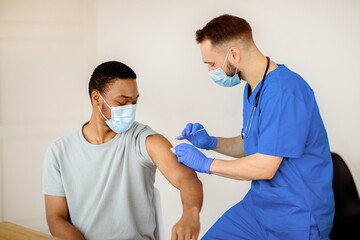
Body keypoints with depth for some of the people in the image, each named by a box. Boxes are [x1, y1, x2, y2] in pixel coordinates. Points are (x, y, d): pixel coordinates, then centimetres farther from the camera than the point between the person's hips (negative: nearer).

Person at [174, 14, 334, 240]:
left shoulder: (286, 91, -22)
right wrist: (211, 142, 5)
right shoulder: (253, 88, 10)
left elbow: (265, 167, -22)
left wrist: (206, 163, -12)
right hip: (257, 204, 8)